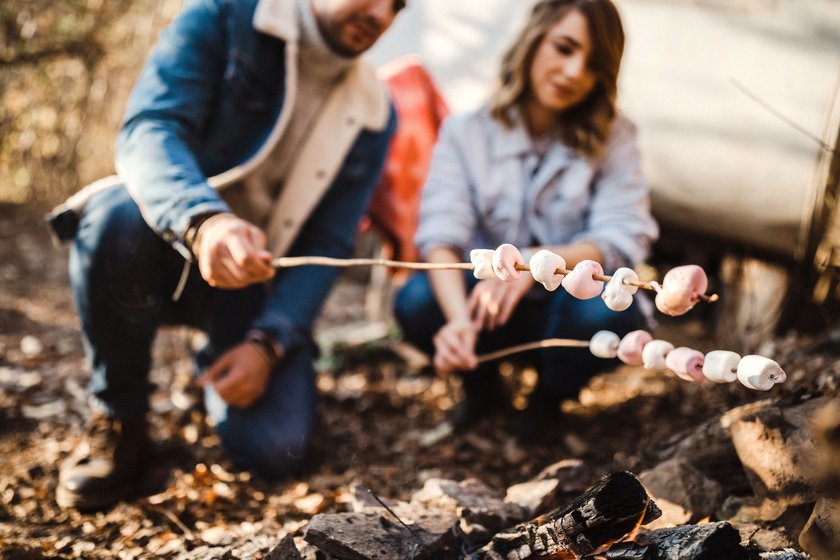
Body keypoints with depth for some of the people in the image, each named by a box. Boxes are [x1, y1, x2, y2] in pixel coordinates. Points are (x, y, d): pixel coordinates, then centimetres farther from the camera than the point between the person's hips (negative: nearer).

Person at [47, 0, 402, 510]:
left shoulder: (373, 115, -2)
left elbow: (327, 247, -3)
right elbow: (149, 128, -25)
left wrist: (269, 342, -18)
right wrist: (205, 221, -47)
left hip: (259, 282, 2)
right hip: (171, 247, -2)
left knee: (272, 449, -19)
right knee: (117, 215, -37)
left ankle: (223, 361, 20)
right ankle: (121, 419, -13)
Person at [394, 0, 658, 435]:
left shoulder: (613, 137, -6)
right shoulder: (466, 132, -7)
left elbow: (624, 238, -18)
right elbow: (441, 233, -19)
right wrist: (459, 318, -39)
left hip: (563, 315, 0)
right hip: (487, 306, 0)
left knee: (607, 308, -34)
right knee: (417, 301, -30)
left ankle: (549, 398, 1)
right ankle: (482, 384, 5)